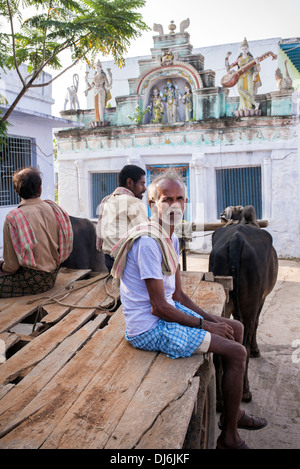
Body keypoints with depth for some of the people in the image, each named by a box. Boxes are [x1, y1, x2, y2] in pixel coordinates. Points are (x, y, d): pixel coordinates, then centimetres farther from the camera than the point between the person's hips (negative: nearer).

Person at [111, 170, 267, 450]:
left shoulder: (170, 239, 7)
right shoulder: (148, 242, -24)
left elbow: (177, 295, 11)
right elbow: (159, 307, -23)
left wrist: (212, 318, 2)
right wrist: (205, 325, -13)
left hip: (169, 312, 10)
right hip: (150, 328, -10)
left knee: (235, 328, 16)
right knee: (237, 352, -9)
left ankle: (232, 412, 31)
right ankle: (229, 437, 12)